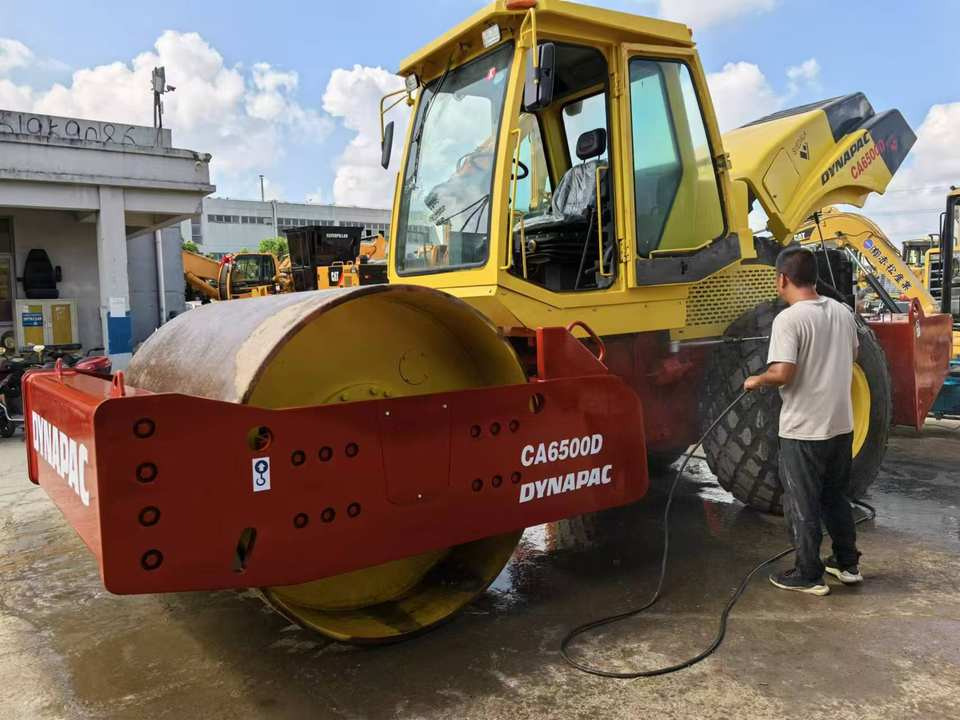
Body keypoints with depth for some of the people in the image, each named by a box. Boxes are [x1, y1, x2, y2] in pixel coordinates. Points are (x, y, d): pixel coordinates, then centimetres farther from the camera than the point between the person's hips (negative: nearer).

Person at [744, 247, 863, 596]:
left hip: (804, 429, -7)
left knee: (802, 505, 7)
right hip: (841, 424, 8)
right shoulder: (843, 312, 4)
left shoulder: (789, 319, -20)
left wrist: (756, 380, -9)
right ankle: (848, 564, 33)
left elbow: (782, 374, -27)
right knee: (836, 497, 23)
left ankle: (809, 575, 17)